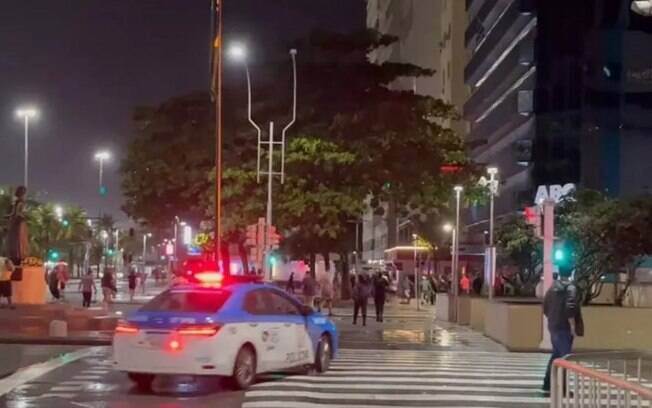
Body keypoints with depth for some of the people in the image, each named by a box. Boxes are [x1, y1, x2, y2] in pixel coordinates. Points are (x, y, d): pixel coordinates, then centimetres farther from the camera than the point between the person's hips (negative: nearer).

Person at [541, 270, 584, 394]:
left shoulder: (553, 287, 11)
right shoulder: (570, 288, -12)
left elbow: (545, 307, 16)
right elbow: (570, 308, -22)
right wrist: (573, 326, -17)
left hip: (553, 326, 8)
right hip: (564, 328, -7)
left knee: (556, 355, 16)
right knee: (565, 357, -3)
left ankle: (548, 385, 18)